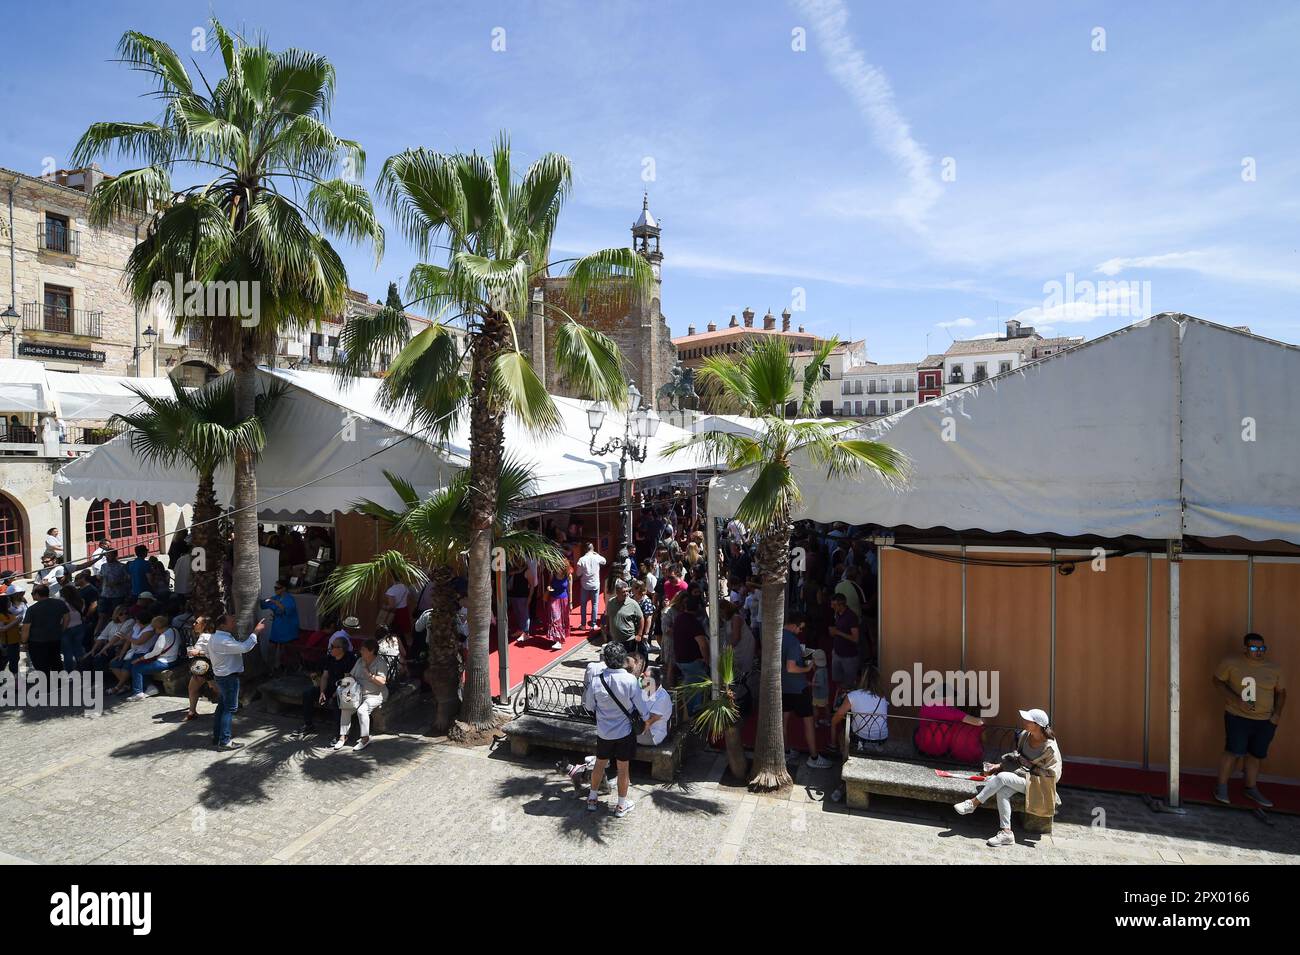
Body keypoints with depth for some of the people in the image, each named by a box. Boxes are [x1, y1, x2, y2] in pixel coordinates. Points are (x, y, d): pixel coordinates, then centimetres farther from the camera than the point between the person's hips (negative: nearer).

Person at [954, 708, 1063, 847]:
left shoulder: (1049, 747, -20)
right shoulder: (1024, 735, 0)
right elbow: (1016, 757, 12)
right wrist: (999, 765, -3)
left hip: (1038, 783, -6)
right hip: (1022, 777, 6)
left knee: (1002, 777, -27)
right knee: (1002, 791, -25)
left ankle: (973, 804, -16)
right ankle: (1006, 833, -22)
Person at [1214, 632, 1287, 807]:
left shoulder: (1273, 668, 3)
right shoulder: (1232, 662, -8)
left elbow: (1281, 691, 15)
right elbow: (1218, 680, -3)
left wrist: (1277, 713, 2)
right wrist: (1236, 699, -15)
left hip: (1265, 721, 4)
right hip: (1238, 718, -4)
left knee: (1256, 755, 13)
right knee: (1234, 753, -8)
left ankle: (1251, 789, 31)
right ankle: (1221, 787, 7)